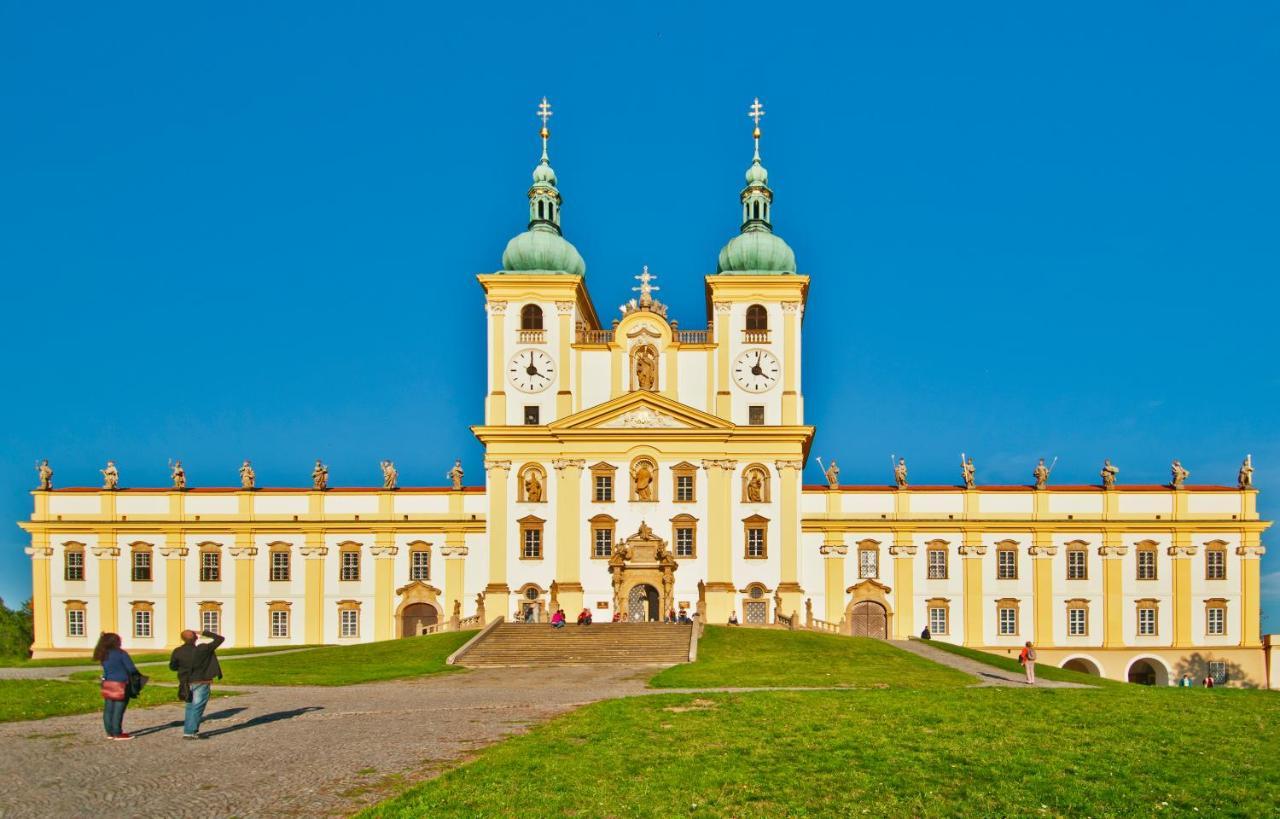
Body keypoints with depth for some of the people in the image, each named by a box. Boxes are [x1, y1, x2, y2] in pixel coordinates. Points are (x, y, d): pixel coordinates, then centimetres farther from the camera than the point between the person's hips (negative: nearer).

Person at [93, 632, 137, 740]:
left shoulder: (103, 655, 8)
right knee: (118, 710, -3)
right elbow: (131, 668, -11)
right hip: (120, 684, -7)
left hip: (107, 683, 7)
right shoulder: (121, 653, -11)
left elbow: (107, 669, 8)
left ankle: (110, 732, 16)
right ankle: (118, 733, 0)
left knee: (108, 710, 10)